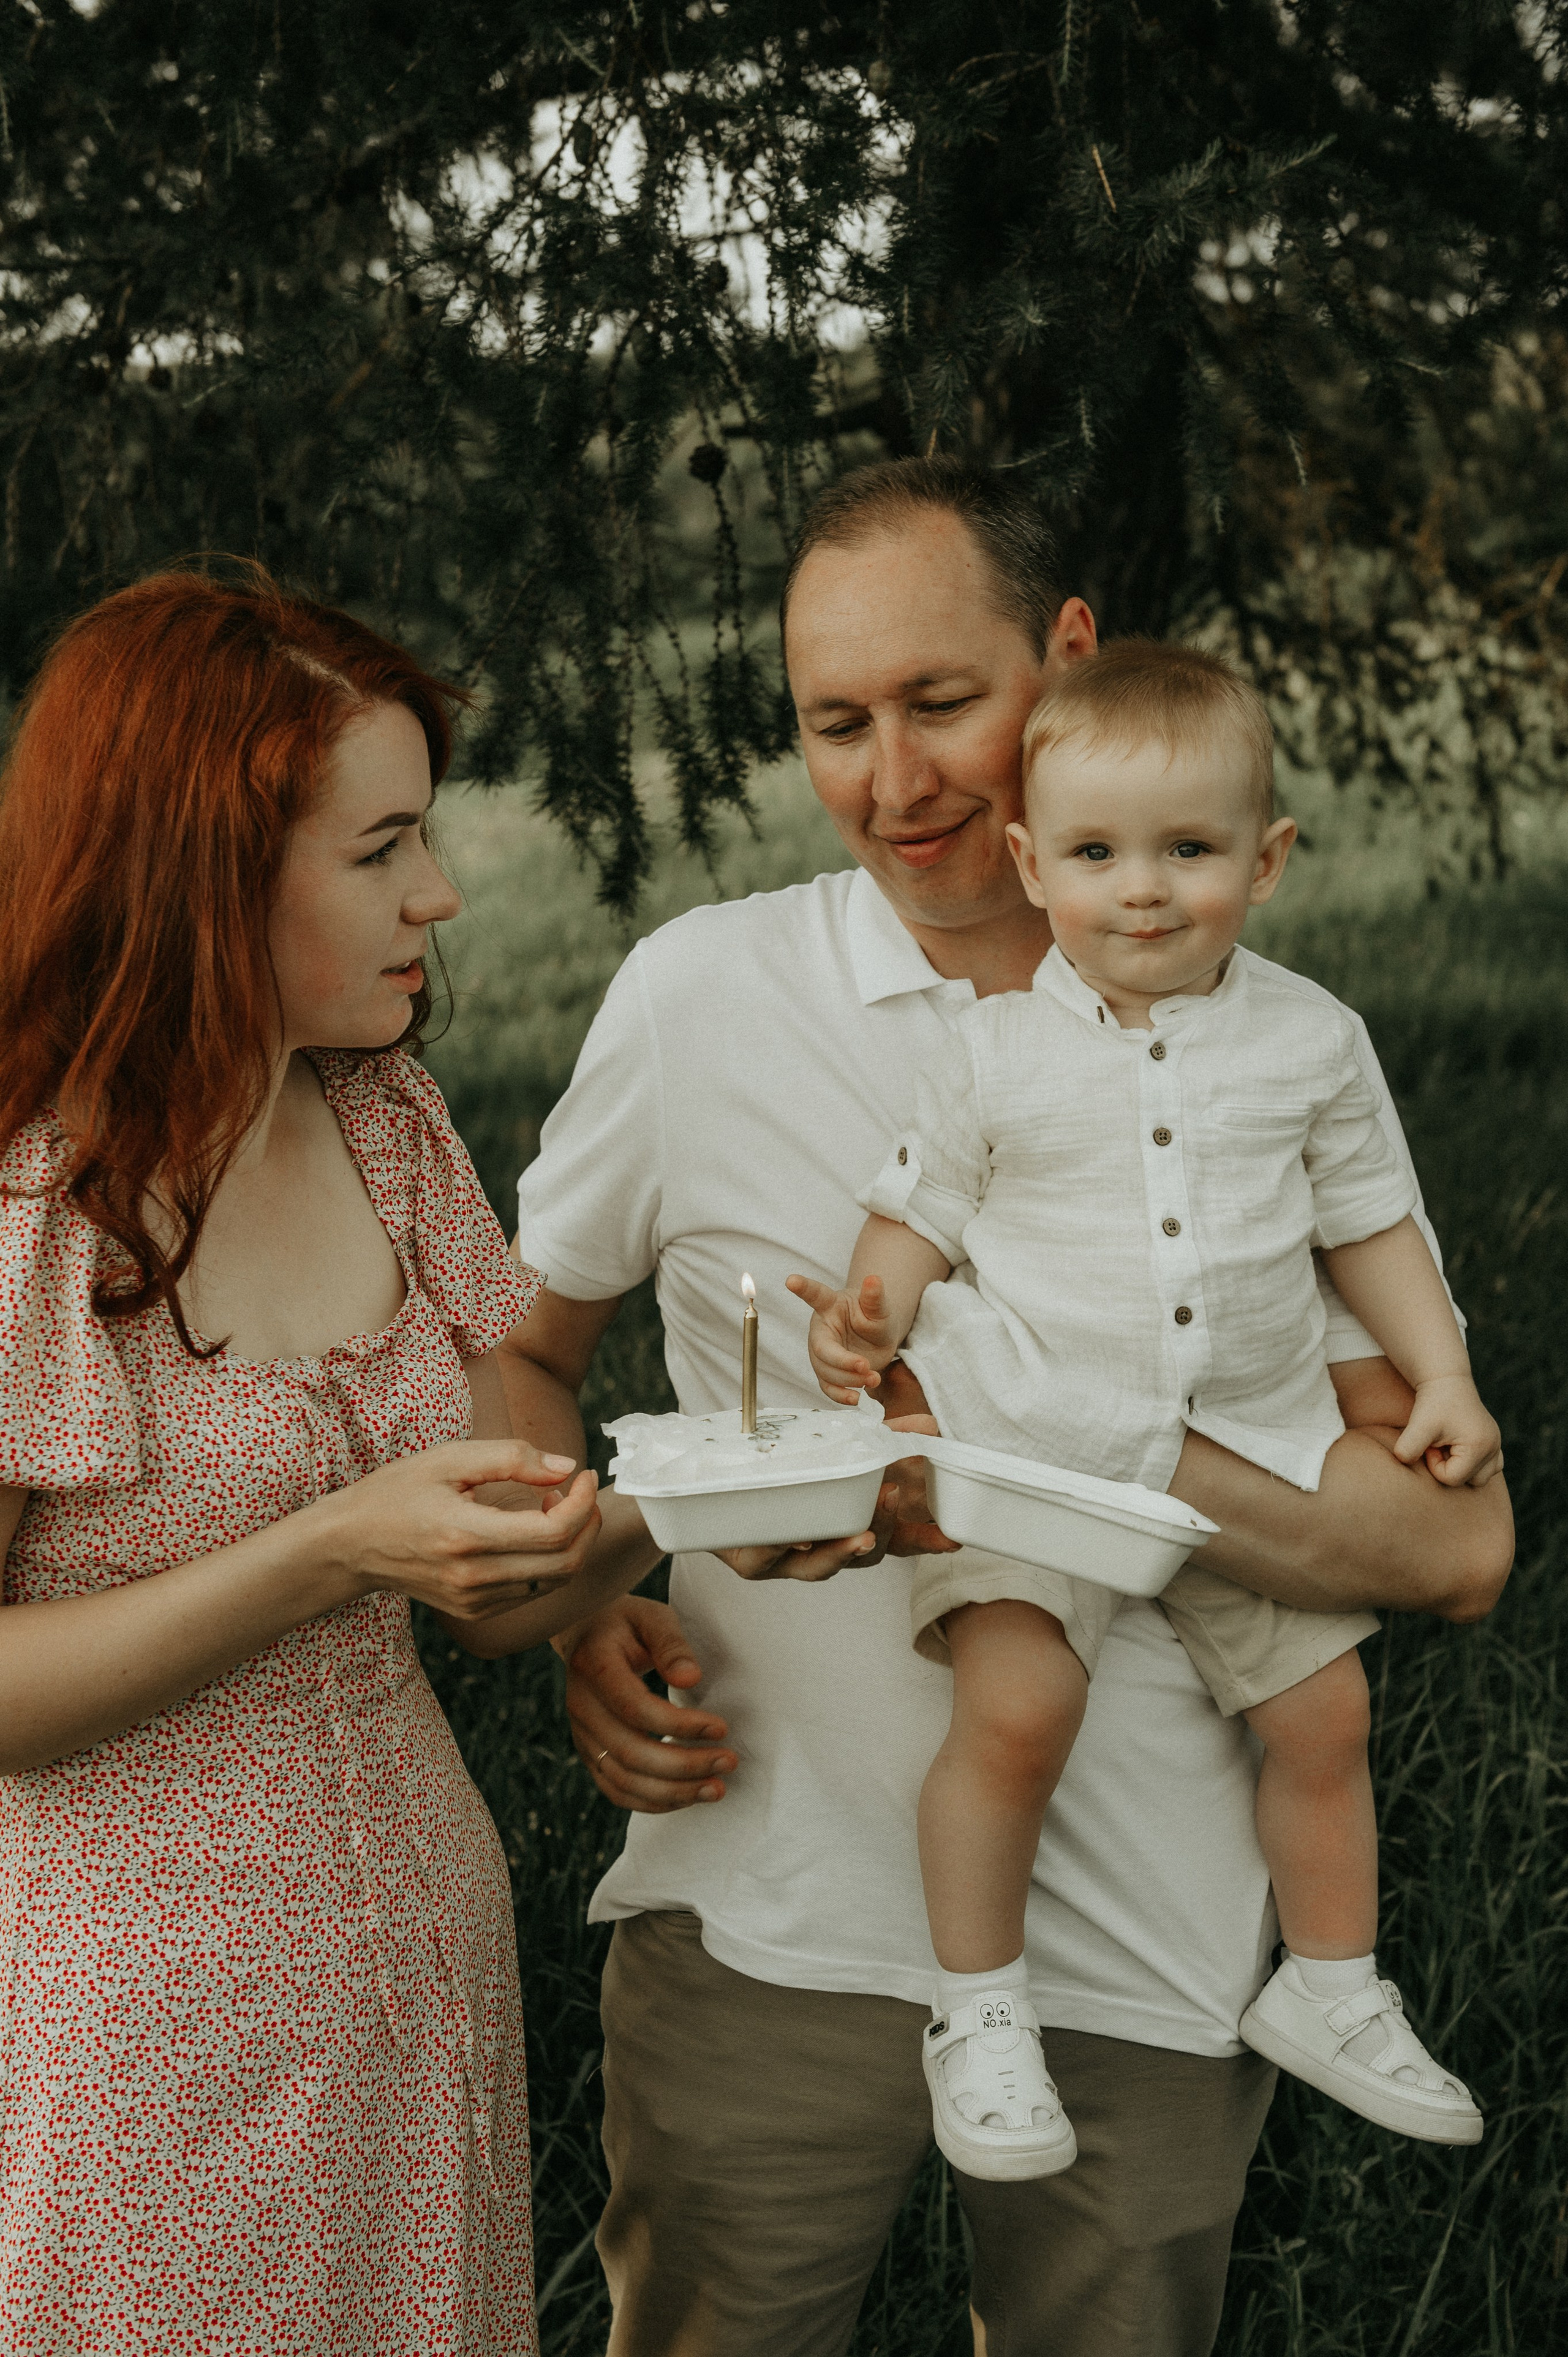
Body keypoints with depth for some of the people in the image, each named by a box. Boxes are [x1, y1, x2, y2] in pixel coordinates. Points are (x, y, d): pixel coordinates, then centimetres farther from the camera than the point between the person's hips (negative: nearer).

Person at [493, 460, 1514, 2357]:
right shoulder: (698, 993, -2)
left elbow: (1457, 1541, -9)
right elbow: (515, 1353, 12)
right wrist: (583, 1627, -7)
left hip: (1151, 1963, 1)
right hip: (770, 1929, 0)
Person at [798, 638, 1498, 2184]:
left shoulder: (1304, 1036, 2)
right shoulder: (1001, 1046, -5)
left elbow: (1365, 1219, 12)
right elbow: (922, 1208, 2)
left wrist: (1444, 1378, 7)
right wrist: (872, 1313, -17)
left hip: (1256, 1438, 4)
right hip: (1040, 1433, -3)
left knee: (1323, 1711, 10)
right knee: (1015, 1705, -20)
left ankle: (1329, 1989, 33)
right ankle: (978, 2012, 0)